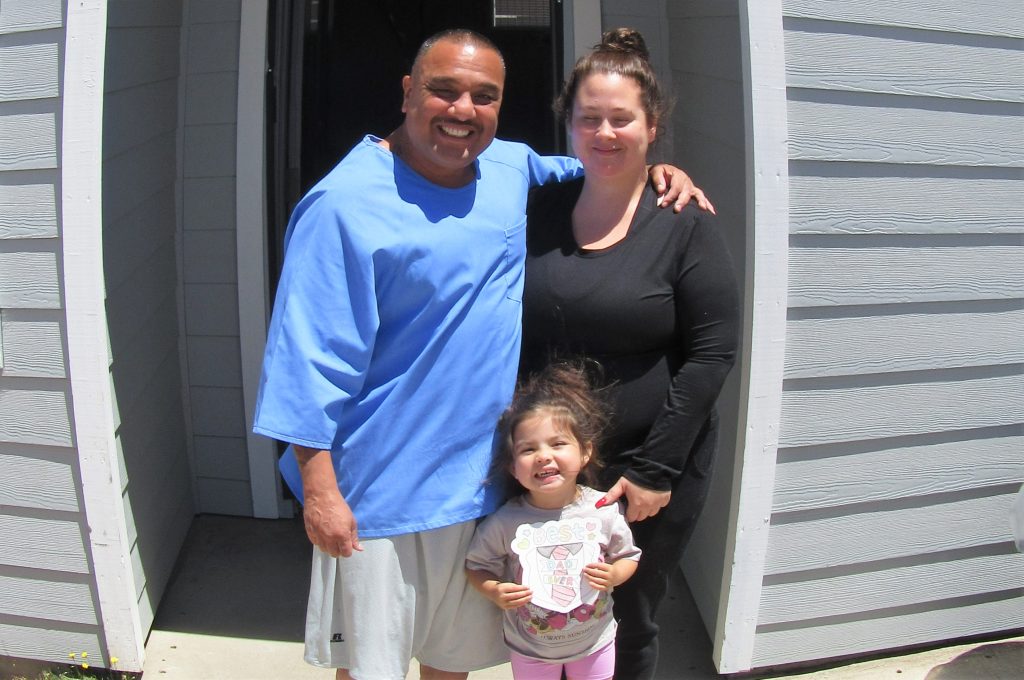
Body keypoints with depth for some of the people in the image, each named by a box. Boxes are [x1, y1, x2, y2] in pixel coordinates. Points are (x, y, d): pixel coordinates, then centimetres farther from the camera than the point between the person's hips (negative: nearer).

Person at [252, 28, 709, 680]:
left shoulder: (513, 168, 2)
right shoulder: (345, 202, -17)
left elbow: (584, 173, 25)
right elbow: (312, 357, -17)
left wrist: (654, 170, 6)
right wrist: (319, 489, -17)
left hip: (480, 475, 6)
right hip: (378, 487, -5)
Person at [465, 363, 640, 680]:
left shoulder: (605, 509, -17)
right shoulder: (504, 522, -21)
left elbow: (629, 556, -2)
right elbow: (477, 565, -7)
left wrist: (613, 575, -22)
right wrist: (495, 592, -25)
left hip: (595, 641, 1)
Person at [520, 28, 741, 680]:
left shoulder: (684, 223, -9)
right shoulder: (541, 209, 2)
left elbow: (712, 354, -11)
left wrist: (654, 469, -12)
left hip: (647, 470, -3)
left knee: (629, 625, 15)